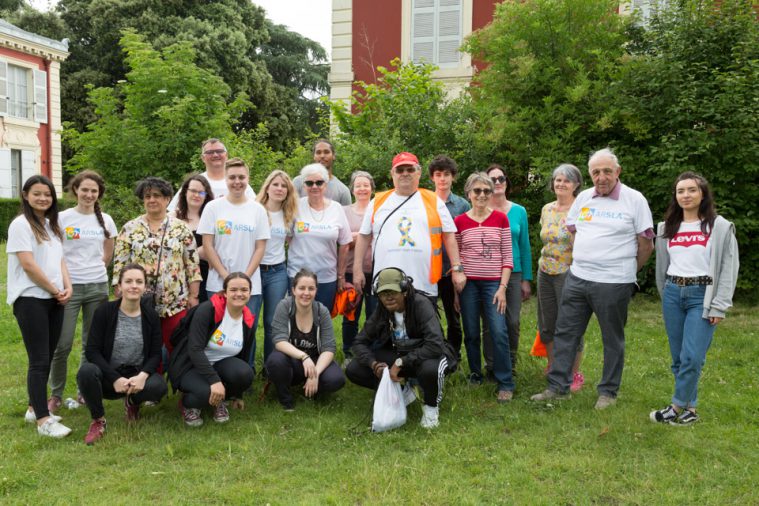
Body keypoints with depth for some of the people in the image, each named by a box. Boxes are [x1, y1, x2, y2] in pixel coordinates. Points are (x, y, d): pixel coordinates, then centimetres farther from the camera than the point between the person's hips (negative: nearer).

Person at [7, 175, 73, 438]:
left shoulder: (52, 225, 15)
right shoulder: (21, 224, -8)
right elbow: (28, 264, -14)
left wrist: (67, 287, -1)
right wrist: (55, 290, -8)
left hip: (54, 300, 7)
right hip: (31, 299, -7)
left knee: (47, 358, 11)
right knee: (39, 360, -8)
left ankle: (35, 408, 24)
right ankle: (43, 420, -5)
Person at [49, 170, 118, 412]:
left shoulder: (106, 220, 6)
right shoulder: (62, 218, -2)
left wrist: (93, 272, 12)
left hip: (98, 287, 3)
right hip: (69, 287, -3)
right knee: (62, 345, -3)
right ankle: (56, 395, 13)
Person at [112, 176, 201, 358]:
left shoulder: (181, 228, 4)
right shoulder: (130, 228, 4)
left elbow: (193, 264, 3)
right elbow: (119, 264, 3)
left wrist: (193, 296, -1)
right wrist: (120, 297, -2)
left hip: (176, 302, 0)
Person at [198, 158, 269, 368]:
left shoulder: (258, 209, 4)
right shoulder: (213, 207, 2)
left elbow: (260, 247, 2)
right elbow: (207, 245, -1)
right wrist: (227, 277, -8)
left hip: (250, 285, 0)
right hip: (218, 284, 0)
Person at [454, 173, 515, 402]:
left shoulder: (501, 219, 2)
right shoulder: (459, 222, 2)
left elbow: (507, 257, 2)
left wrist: (502, 288, -6)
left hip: (494, 284, -1)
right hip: (468, 284, 1)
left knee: (499, 333, -8)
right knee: (471, 334, 8)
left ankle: (505, 383, 3)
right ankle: (475, 374, 25)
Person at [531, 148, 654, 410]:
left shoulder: (634, 200, -6)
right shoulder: (584, 197, 8)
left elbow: (646, 243, -2)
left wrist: (627, 270, 6)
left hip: (613, 283, -5)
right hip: (577, 278, 5)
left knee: (613, 339, 8)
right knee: (565, 332, 7)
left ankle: (608, 392, 22)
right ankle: (558, 387, 17)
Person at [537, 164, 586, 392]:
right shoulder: (547, 209, 11)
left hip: (569, 273, -7)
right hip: (545, 273, 7)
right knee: (547, 324, 14)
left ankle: (574, 375, 14)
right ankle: (552, 370, 30)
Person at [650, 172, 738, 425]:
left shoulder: (720, 226, -1)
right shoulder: (667, 228, 10)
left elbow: (728, 268, -3)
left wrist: (719, 306, -9)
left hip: (702, 295, -4)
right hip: (673, 293, 4)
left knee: (692, 356, -10)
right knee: (678, 357, 7)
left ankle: (677, 408, 3)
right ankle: (689, 407, 18)